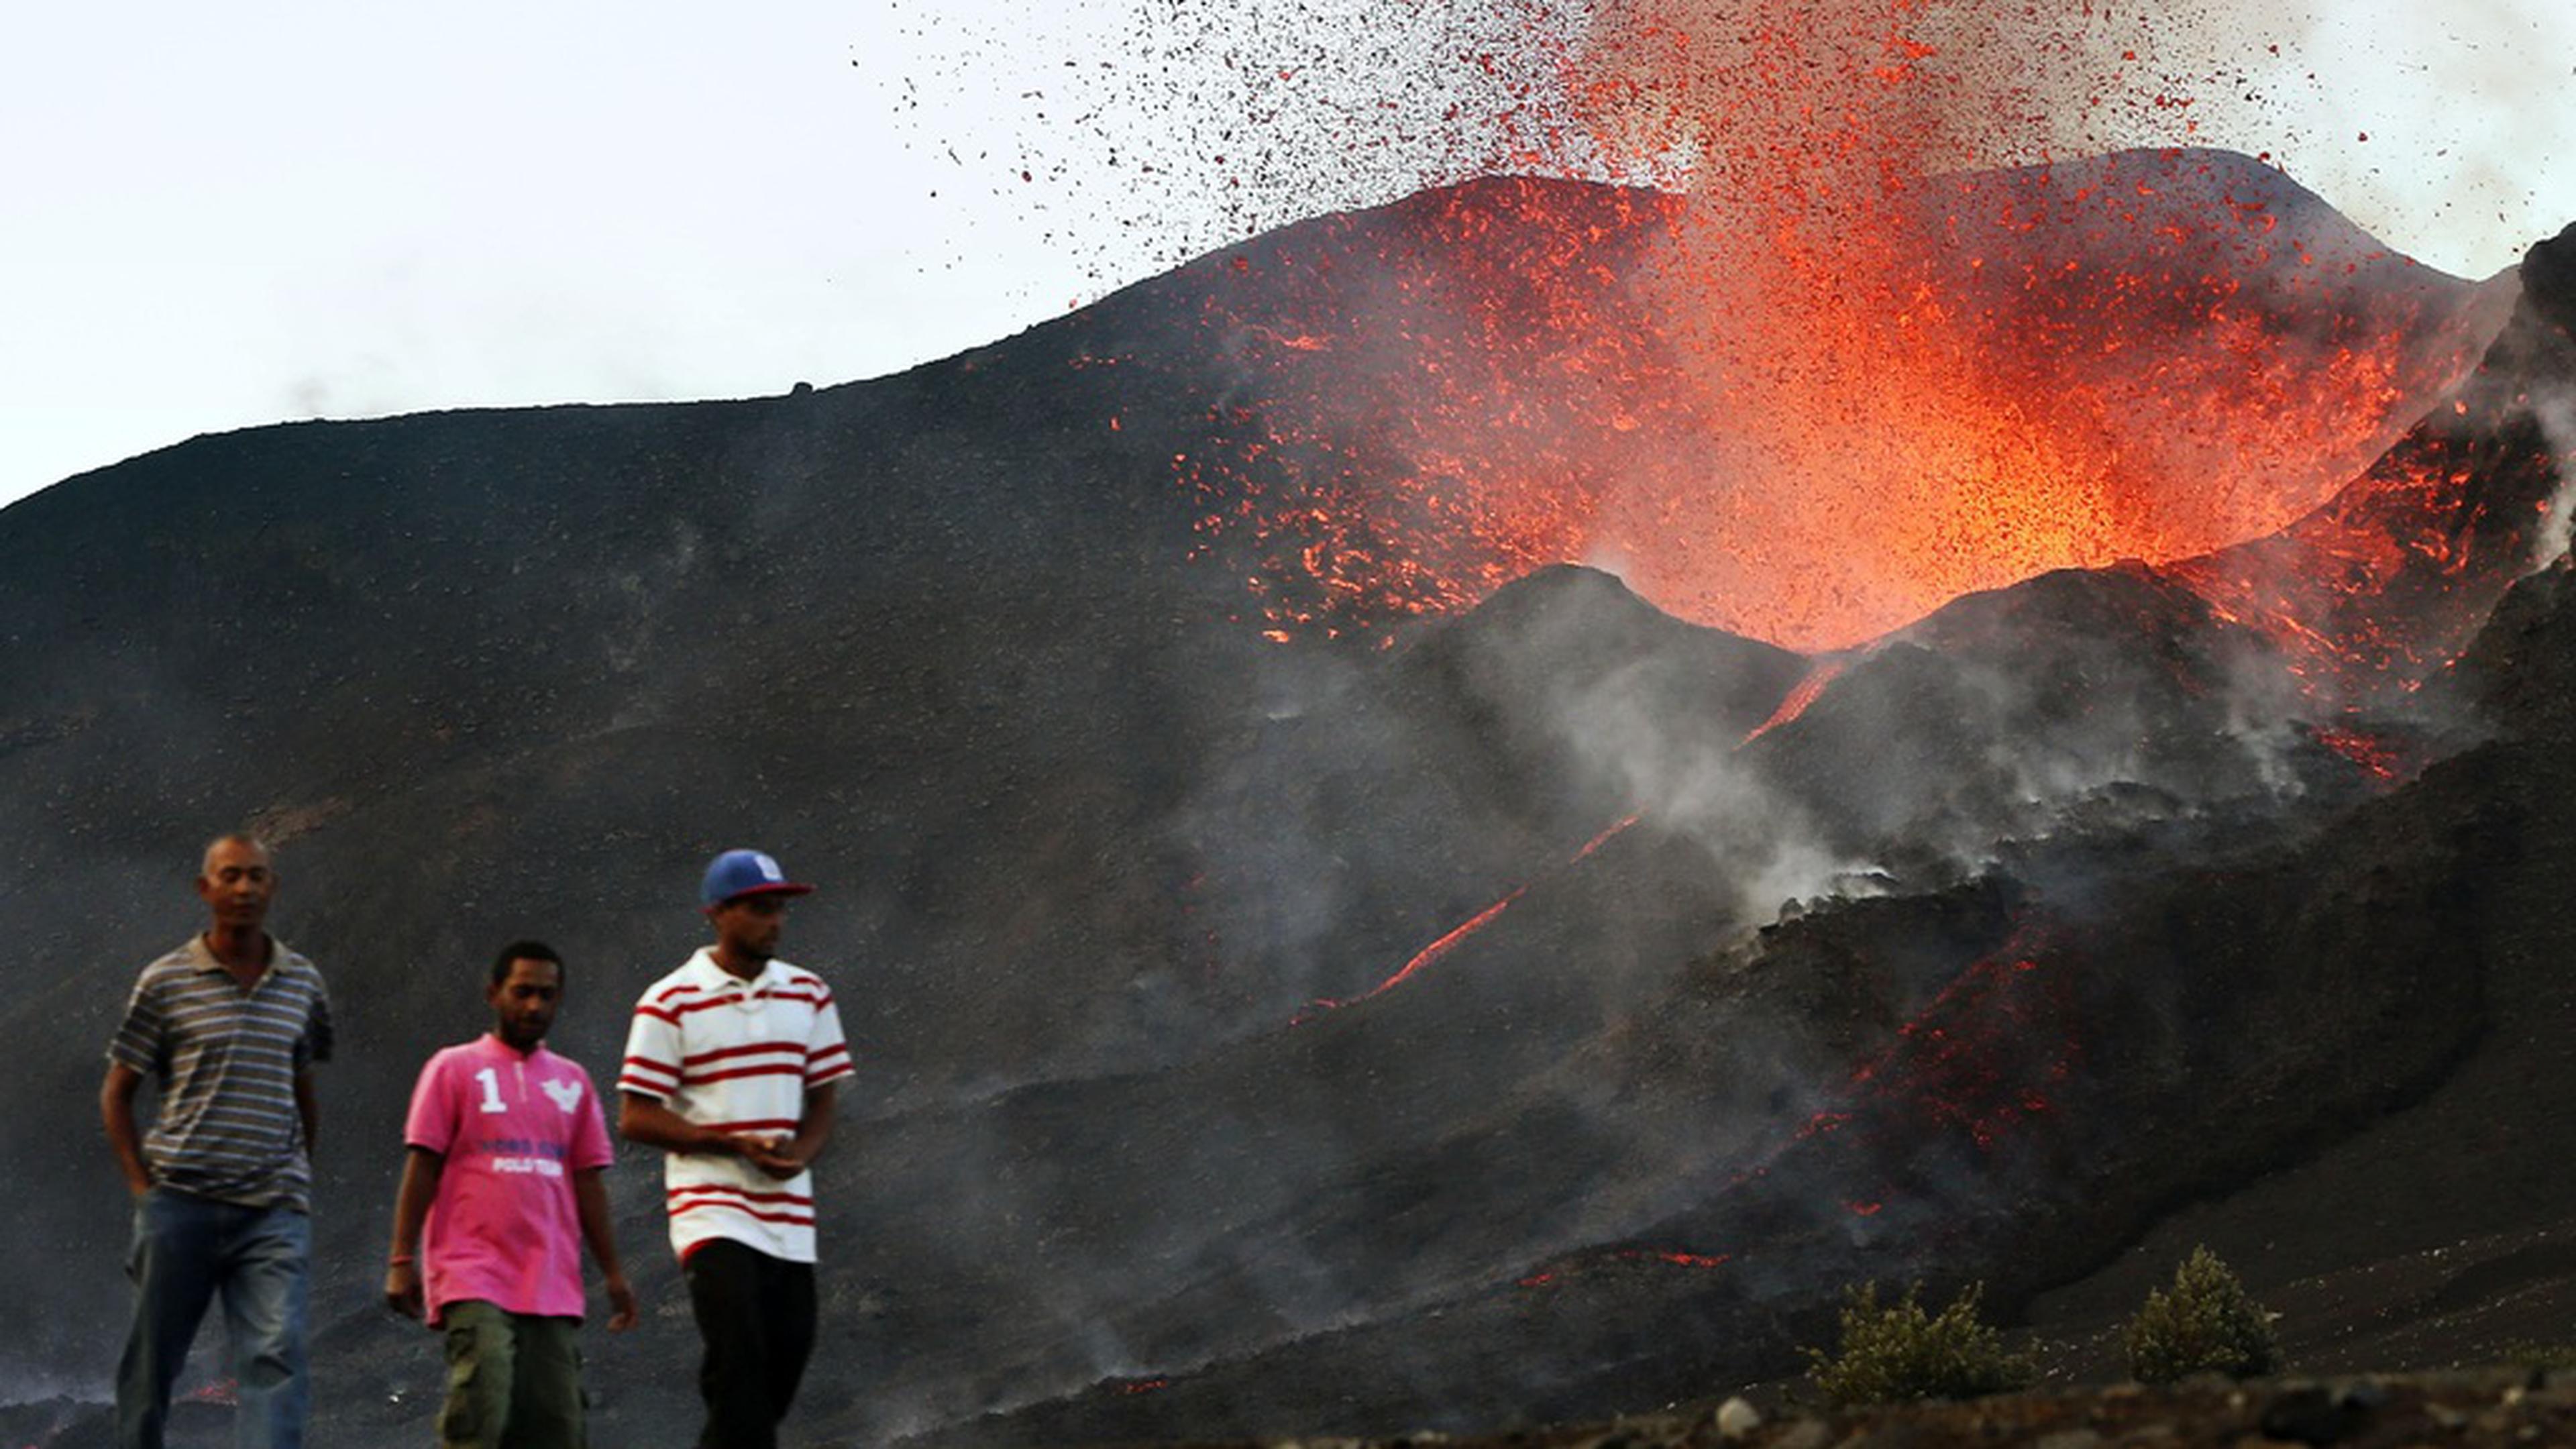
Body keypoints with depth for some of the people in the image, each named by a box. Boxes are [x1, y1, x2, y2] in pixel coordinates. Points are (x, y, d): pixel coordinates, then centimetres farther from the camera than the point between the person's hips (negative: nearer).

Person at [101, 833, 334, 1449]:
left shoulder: (302, 983, 11)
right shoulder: (166, 982, 3)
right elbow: (116, 1094, 7)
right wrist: (143, 1187, -3)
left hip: (274, 1211, 1)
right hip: (181, 1203, -1)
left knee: (277, 1354, -15)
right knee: (151, 1363, 5)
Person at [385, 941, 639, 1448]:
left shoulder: (572, 1082, 16)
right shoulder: (454, 1069, 5)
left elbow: (588, 1182, 17)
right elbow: (422, 1167, 1)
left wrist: (613, 1273, 13)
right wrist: (402, 1261, -6)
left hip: (553, 1287, 4)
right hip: (474, 1280, -4)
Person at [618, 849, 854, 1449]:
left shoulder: (808, 995, 11)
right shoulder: (671, 1003, -5)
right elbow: (636, 1118, -7)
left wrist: (801, 1152, -8)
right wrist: (737, 1144, -16)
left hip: (789, 1213, 6)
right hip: (713, 1211, -5)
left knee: (785, 1360, 6)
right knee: (739, 1359, -16)